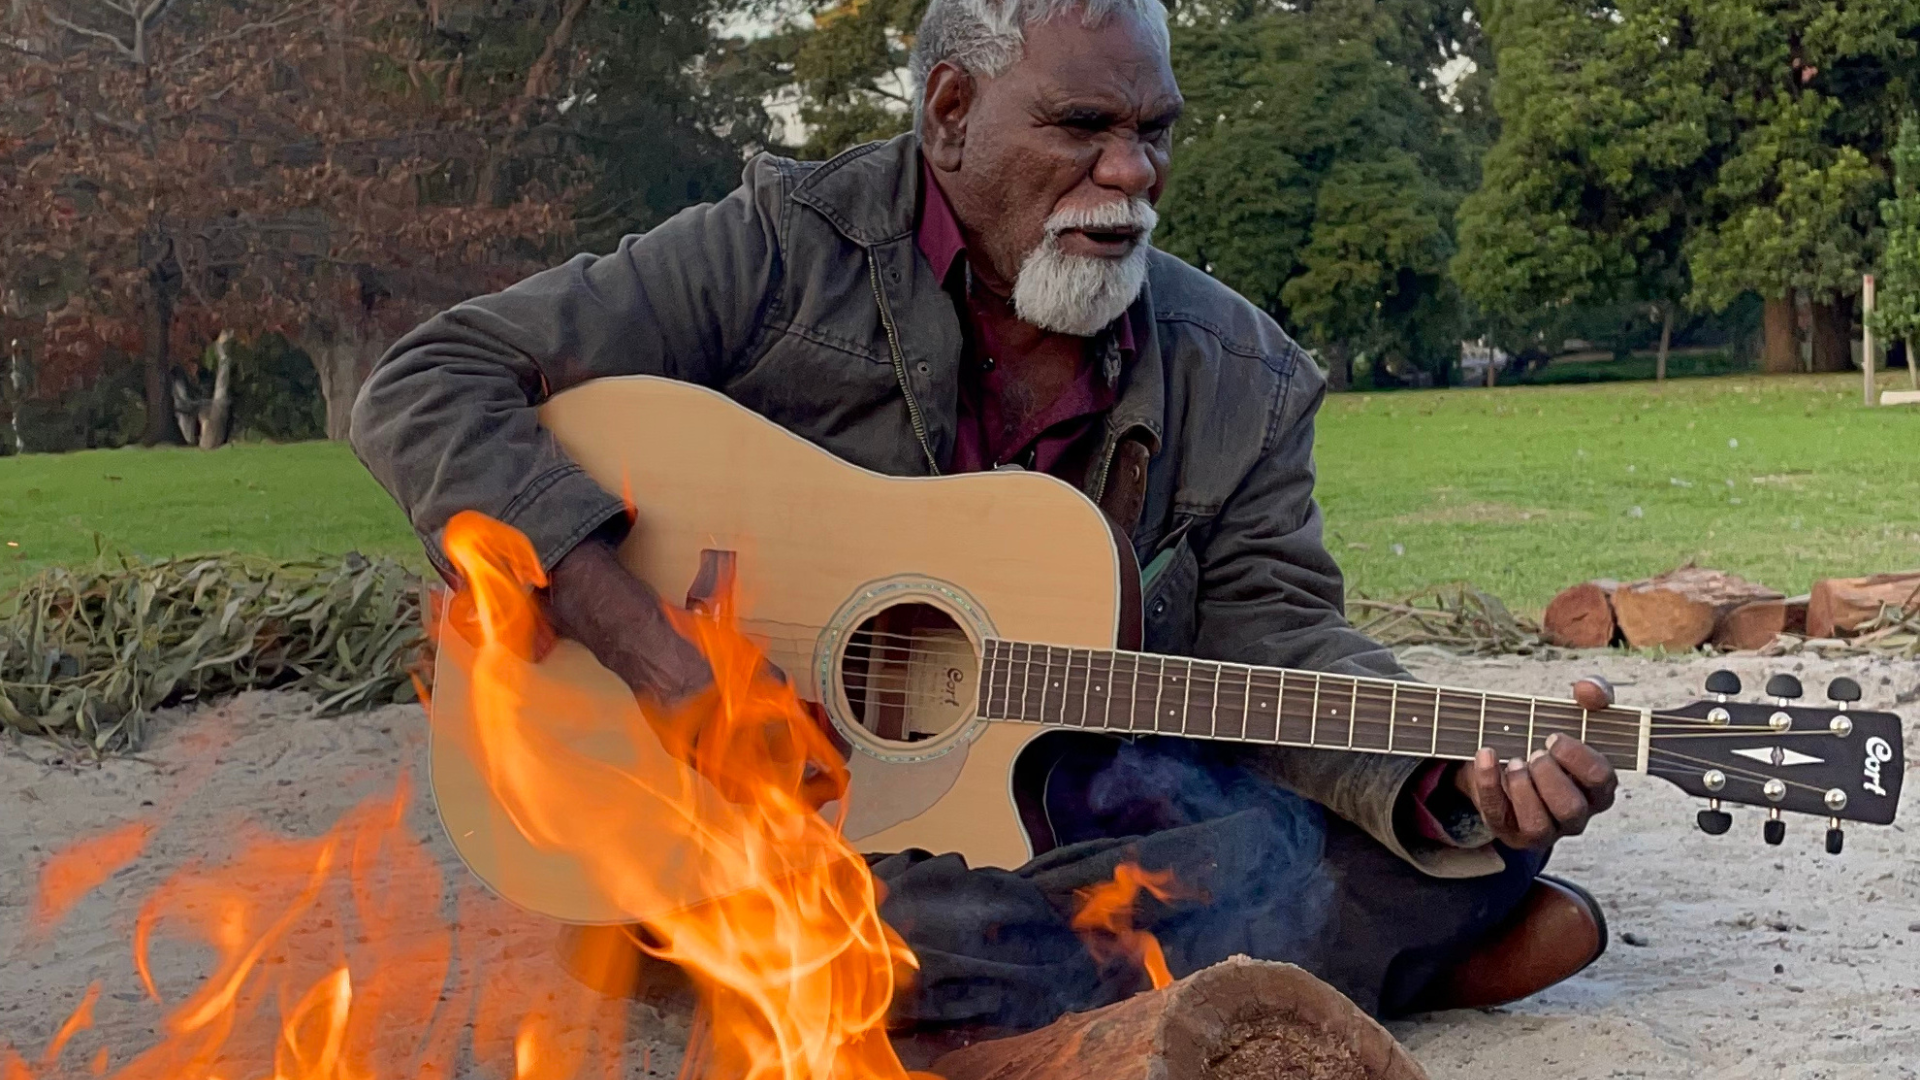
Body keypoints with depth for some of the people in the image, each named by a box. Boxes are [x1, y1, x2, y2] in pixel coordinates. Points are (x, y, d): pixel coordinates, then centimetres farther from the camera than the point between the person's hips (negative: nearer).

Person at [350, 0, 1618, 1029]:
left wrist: (1454, 782, -27)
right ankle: (1400, 951, -5)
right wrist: (666, 661, -23)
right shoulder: (789, 250, -9)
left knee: (1484, 835, -13)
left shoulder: (1238, 379, 2)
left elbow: (1271, 631, -5)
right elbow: (429, 385, -12)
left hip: (1079, 797, 3)